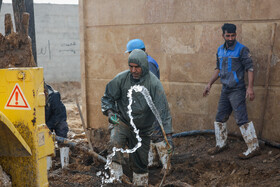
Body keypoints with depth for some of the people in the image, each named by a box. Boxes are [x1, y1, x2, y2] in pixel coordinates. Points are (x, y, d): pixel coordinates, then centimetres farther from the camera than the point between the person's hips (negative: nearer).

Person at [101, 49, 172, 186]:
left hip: (142, 128, 0)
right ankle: (115, 175, -18)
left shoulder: (154, 83, -14)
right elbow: (107, 97, 4)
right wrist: (109, 111, -15)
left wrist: (167, 134, -18)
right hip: (122, 122, 0)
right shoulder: (121, 78, -10)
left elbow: (162, 109, -15)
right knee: (115, 142, -31)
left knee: (140, 163, 9)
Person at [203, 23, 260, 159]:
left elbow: (250, 68, -12)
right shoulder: (220, 50, 11)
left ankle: (254, 148, 0)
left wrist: (250, 88, -21)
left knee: (241, 119, -8)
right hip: (225, 89, 7)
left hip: (237, 90, -7)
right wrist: (209, 84, 17)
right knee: (220, 118, 13)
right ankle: (221, 144, 28)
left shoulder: (242, 50, -9)